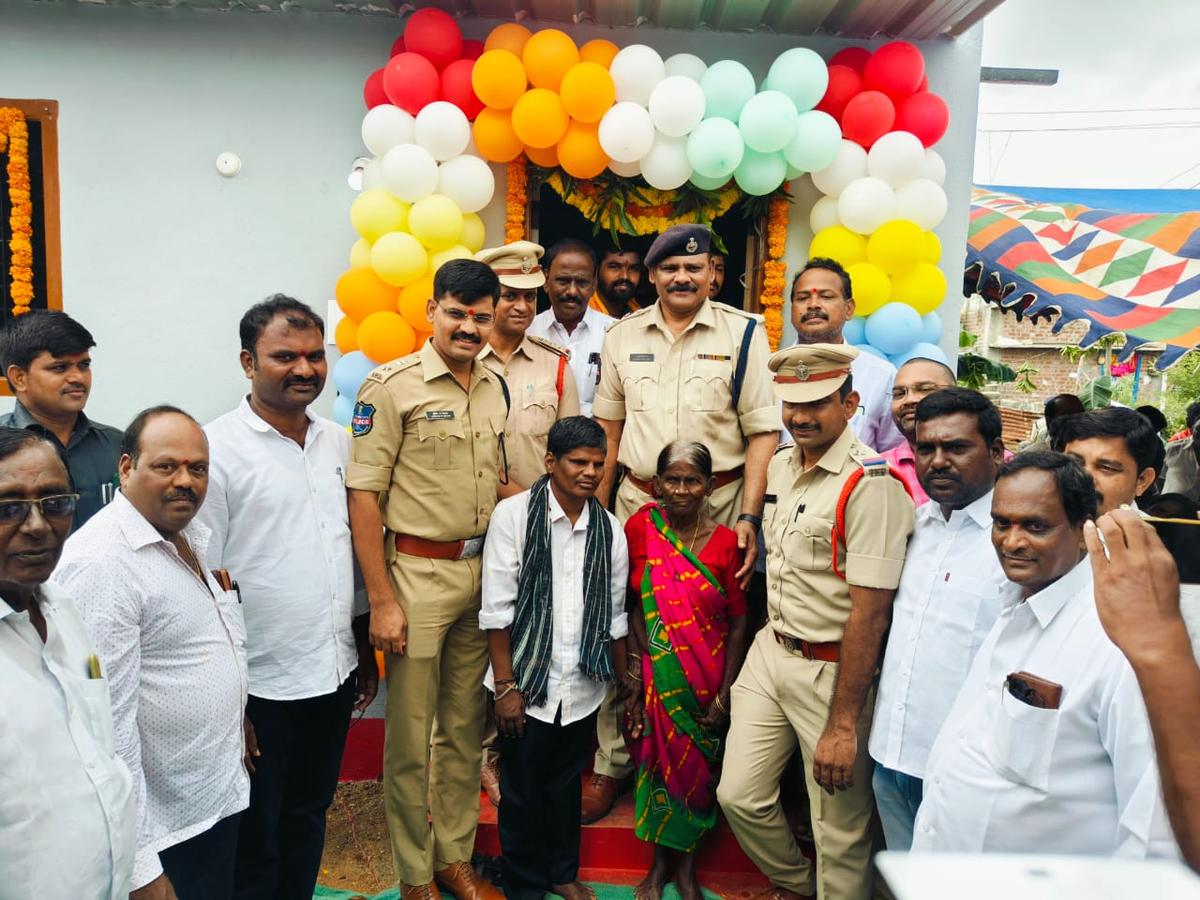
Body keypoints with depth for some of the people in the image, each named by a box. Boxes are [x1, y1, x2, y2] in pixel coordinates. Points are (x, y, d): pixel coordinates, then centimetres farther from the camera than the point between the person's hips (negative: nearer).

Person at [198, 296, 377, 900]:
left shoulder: (337, 442, 6)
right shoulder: (218, 449, -13)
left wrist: (364, 648, 15)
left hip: (333, 671, 6)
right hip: (261, 684, -5)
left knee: (309, 818, 22)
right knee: (255, 840, 13)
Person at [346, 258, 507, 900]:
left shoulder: (495, 388, 9)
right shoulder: (392, 386, -9)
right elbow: (362, 495, -12)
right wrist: (381, 600, -14)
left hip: (483, 571, 6)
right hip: (418, 573, -5)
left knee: (465, 726, 16)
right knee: (411, 736, 6)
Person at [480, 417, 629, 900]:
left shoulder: (609, 528, 1)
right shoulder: (514, 514, -10)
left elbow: (614, 616, 8)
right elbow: (496, 607, -10)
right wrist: (505, 686, -11)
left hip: (583, 686, 3)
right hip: (528, 682, -3)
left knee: (567, 786, 19)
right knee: (522, 791, 11)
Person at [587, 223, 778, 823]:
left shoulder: (743, 334, 0)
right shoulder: (624, 335, 8)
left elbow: (763, 431, -3)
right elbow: (608, 427, 12)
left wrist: (749, 516, -11)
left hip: (717, 504, -2)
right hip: (636, 501, 3)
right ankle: (613, 762, 22)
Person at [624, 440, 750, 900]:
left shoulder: (725, 542, -8)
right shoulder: (641, 530, -6)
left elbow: (738, 622, -5)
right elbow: (632, 606, -2)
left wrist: (725, 693, -7)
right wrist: (635, 677, -6)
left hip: (707, 678, 0)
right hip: (656, 675, 0)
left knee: (698, 767, 10)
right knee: (659, 761, 10)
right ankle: (660, 862, 31)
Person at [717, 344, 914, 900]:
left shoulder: (870, 484, -19)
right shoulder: (781, 464, 6)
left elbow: (869, 612, -21)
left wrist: (843, 724, -20)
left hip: (833, 668, -7)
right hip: (770, 650, 7)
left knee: (839, 827, 7)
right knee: (739, 795, 13)